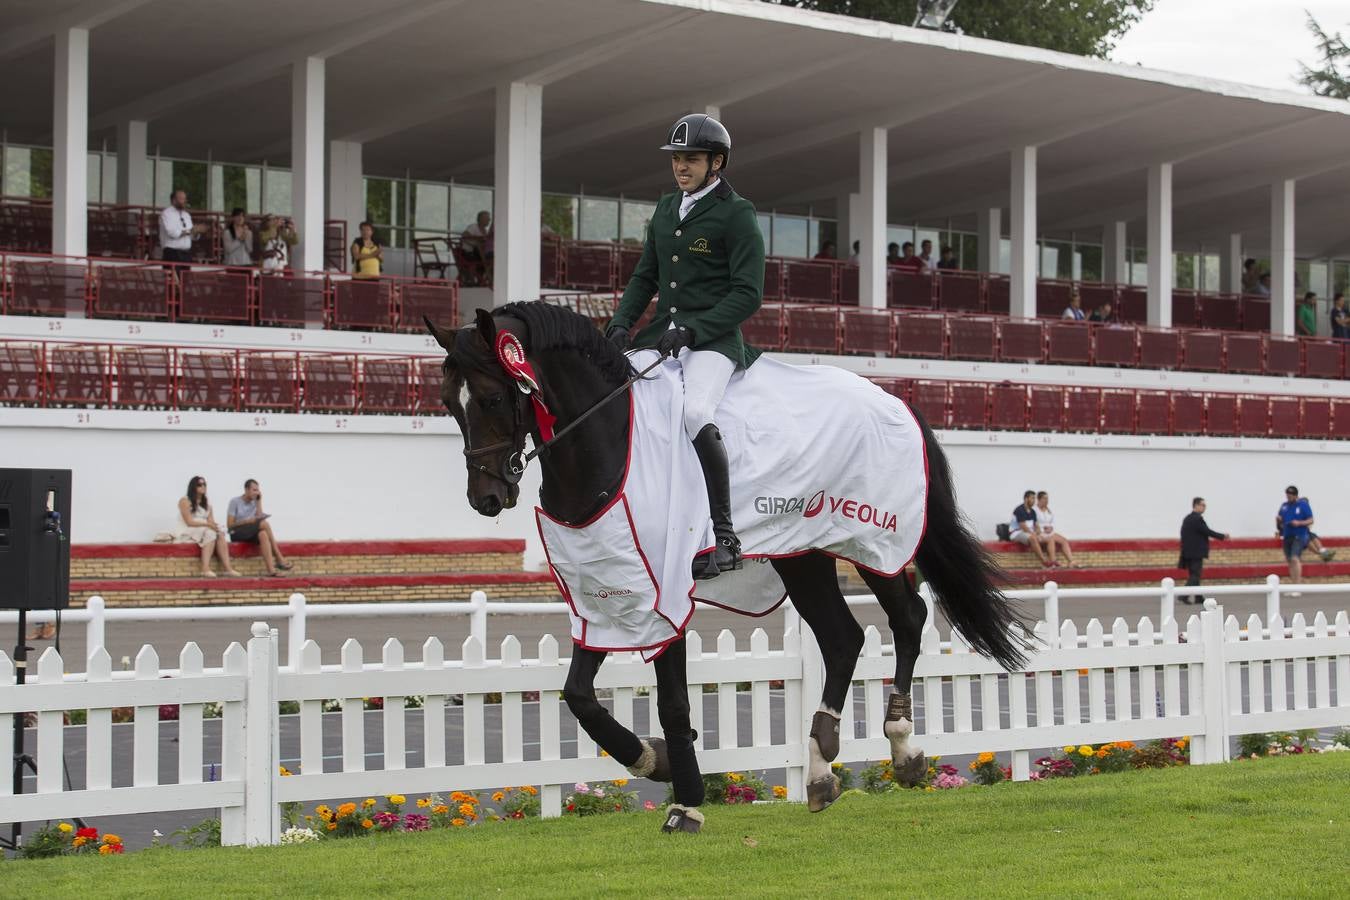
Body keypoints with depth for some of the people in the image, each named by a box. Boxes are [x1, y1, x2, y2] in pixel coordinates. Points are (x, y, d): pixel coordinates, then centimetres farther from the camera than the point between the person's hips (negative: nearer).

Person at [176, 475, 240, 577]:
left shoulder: (206, 502, 18)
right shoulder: (185, 501, -5)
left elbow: (211, 520, 6)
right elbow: (189, 522, -15)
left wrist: (212, 525, -19)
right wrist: (207, 524, -25)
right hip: (188, 533, -6)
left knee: (221, 534, -25)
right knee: (210, 533, -34)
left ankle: (227, 568, -40)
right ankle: (205, 568, -46)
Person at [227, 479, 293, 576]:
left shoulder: (254, 502, 14)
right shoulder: (235, 501, -2)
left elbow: (259, 518, -3)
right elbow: (229, 524, -9)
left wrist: (259, 501, -1)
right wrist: (247, 521, -22)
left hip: (251, 534, 5)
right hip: (236, 533, -5)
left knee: (263, 534, -34)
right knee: (264, 524, -29)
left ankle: (271, 569, -47)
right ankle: (279, 559, -30)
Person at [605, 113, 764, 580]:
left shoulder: (736, 215, -4)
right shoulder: (666, 210, 16)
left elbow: (747, 294, -10)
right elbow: (645, 277, 20)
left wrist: (690, 330, -20)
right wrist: (621, 322, 2)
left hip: (714, 339, -8)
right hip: (661, 335, 8)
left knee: (694, 412, -33)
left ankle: (724, 537, -27)